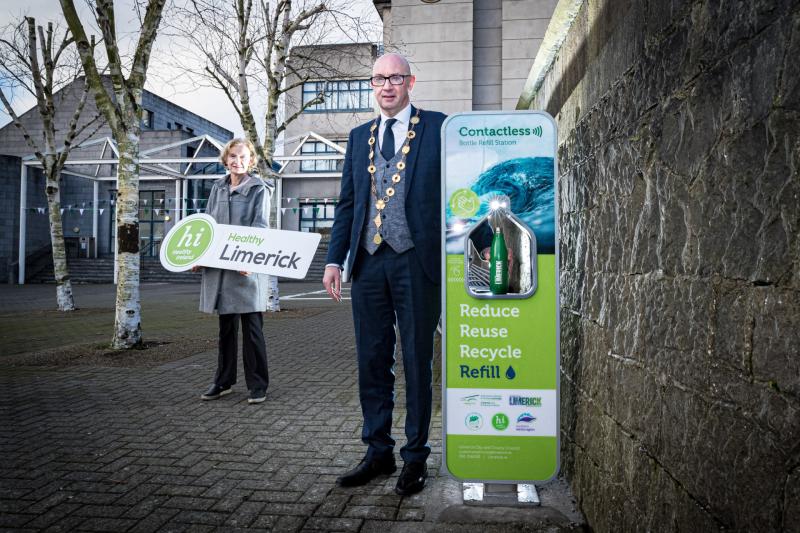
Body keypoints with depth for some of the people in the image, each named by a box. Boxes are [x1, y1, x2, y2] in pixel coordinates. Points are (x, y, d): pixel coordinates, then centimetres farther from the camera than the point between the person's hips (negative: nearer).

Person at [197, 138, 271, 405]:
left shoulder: (258, 189, -1)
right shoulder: (217, 188, 13)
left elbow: (260, 227, -10)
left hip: (247, 267, -5)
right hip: (219, 265, 5)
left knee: (252, 327, -1)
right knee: (226, 326, 14)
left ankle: (257, 385, 9)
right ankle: (223, 381, 25)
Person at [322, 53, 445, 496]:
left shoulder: (438, 127, 3)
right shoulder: (359, 137, 16)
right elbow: (347, 203, 15)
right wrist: (334, 260, 7)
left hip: (416, 261, -4)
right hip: (368, 261, 4)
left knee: (417, 363, 5)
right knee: (372, 363, 10)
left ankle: (415, 457, 19)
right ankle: (378, 452, 24)